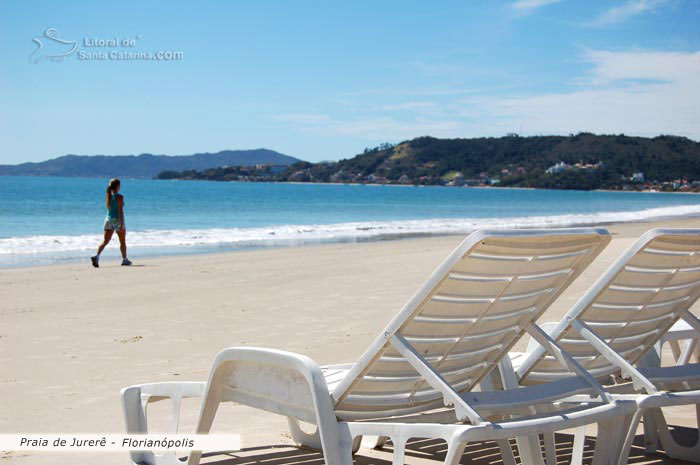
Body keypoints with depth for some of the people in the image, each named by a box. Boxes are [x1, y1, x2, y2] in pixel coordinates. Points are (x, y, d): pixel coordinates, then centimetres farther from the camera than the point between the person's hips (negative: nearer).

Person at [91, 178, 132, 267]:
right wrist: (121, 224, -18)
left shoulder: (107, 196, 7)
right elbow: (120, 211, -18)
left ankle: (97, 256, -23)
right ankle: (124, 260, 25)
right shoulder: (119, 197, -13)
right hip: (117, 220, -5)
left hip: (108, 219, 5)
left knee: (105, 241, 0)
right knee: (122, 241, 13)